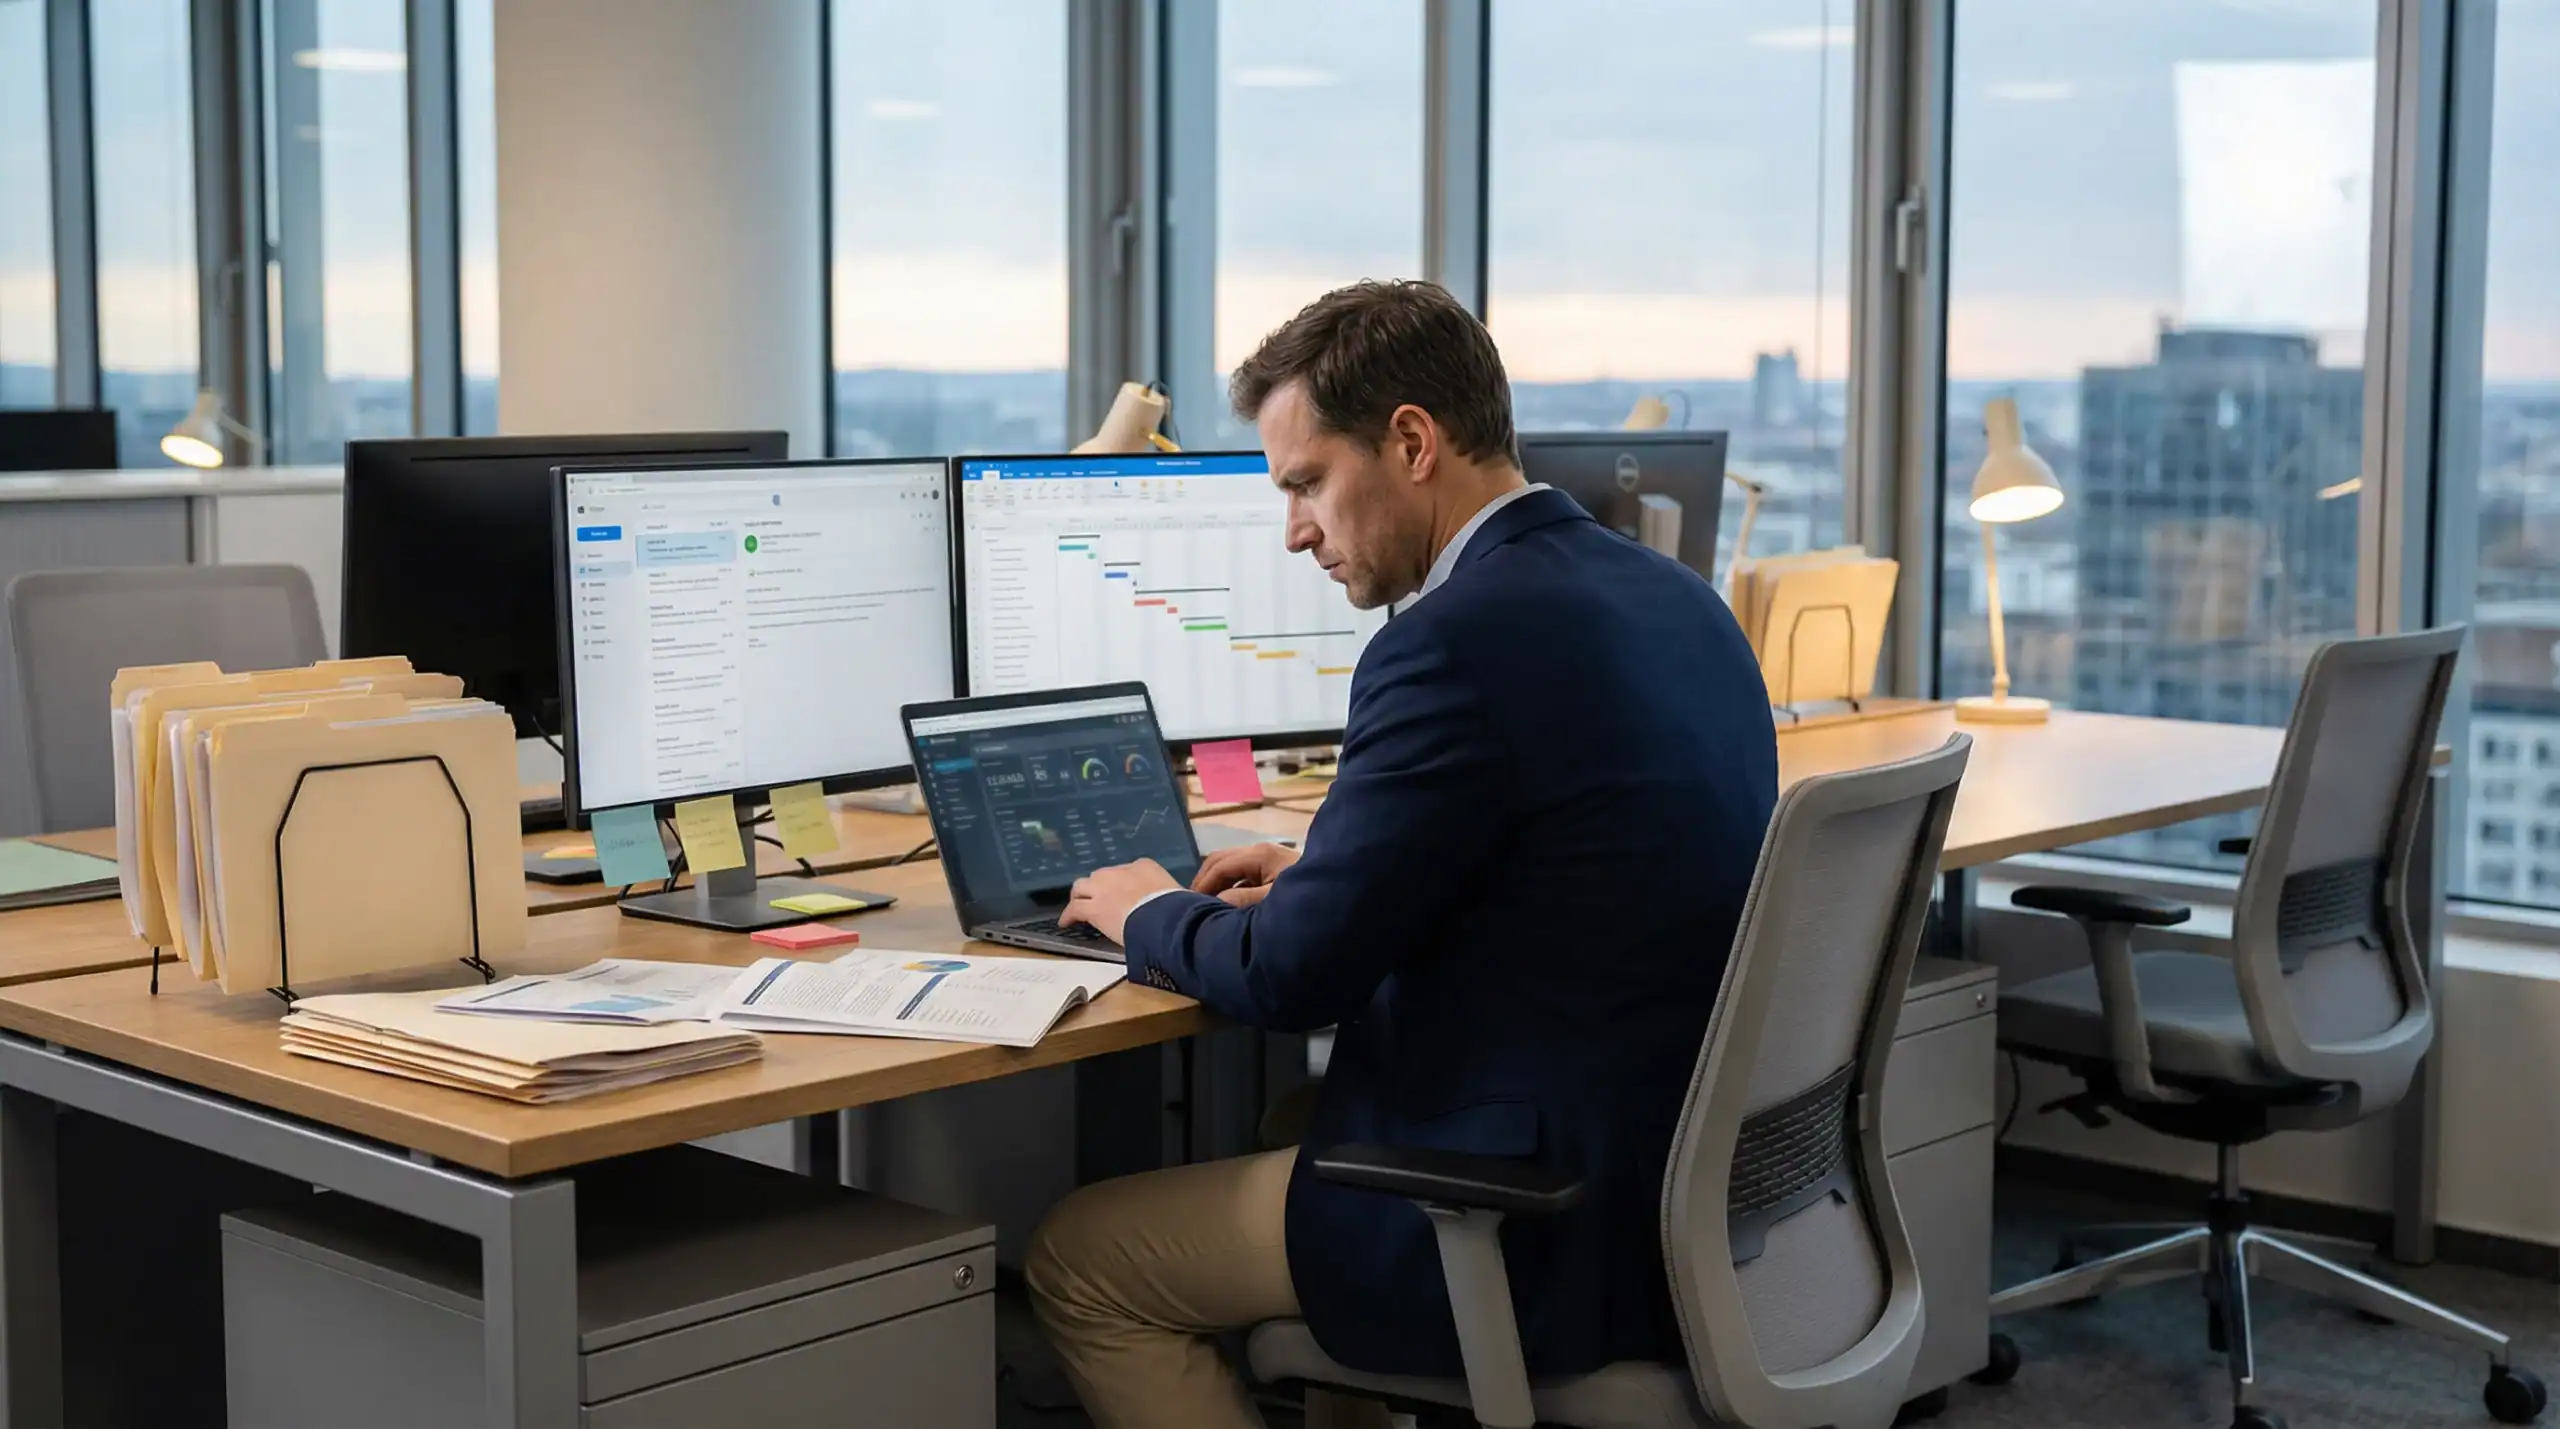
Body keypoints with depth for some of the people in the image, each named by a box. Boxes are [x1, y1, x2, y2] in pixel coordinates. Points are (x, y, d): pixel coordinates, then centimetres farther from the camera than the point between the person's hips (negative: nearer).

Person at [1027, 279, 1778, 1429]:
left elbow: (1292, 978, -16)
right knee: (1276, 1134, 30)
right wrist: (1325, 875, 15)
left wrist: (1150, 915, 4)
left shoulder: (1454, 641, -21)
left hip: (1554, 1225, -9)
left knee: (1078, 1262, 6)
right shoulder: (1670, 596, 6)